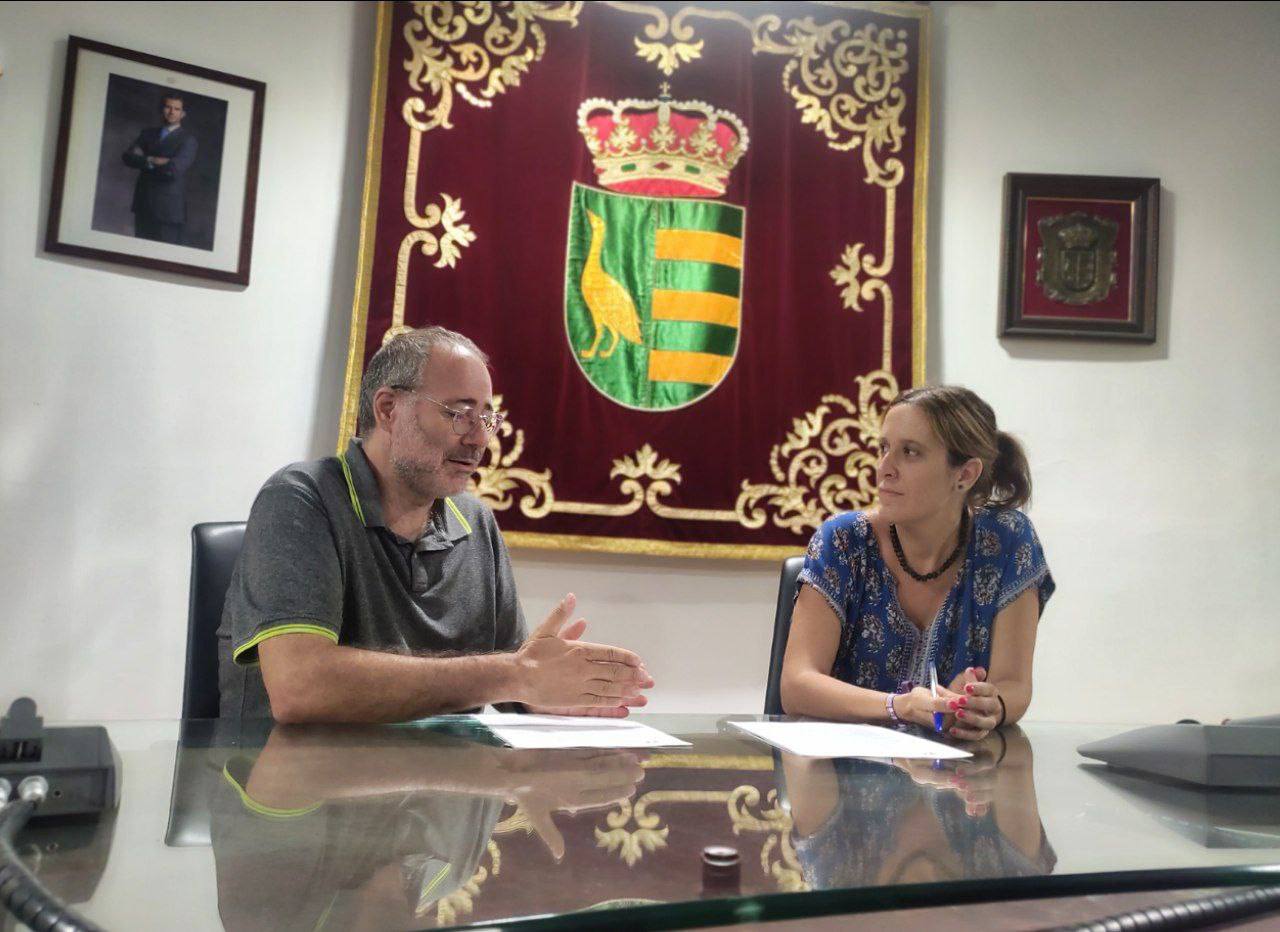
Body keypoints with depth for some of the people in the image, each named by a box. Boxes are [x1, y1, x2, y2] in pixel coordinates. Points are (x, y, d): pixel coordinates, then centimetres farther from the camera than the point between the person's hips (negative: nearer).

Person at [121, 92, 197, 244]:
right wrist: (153, 160, -13)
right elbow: (128, 157, 3)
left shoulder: (188, 139, -3)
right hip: (143, 204, 6)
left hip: (169, 208, -5)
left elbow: (175, 168, -16)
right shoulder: (148, 133, 15)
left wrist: (144, 161, -2)